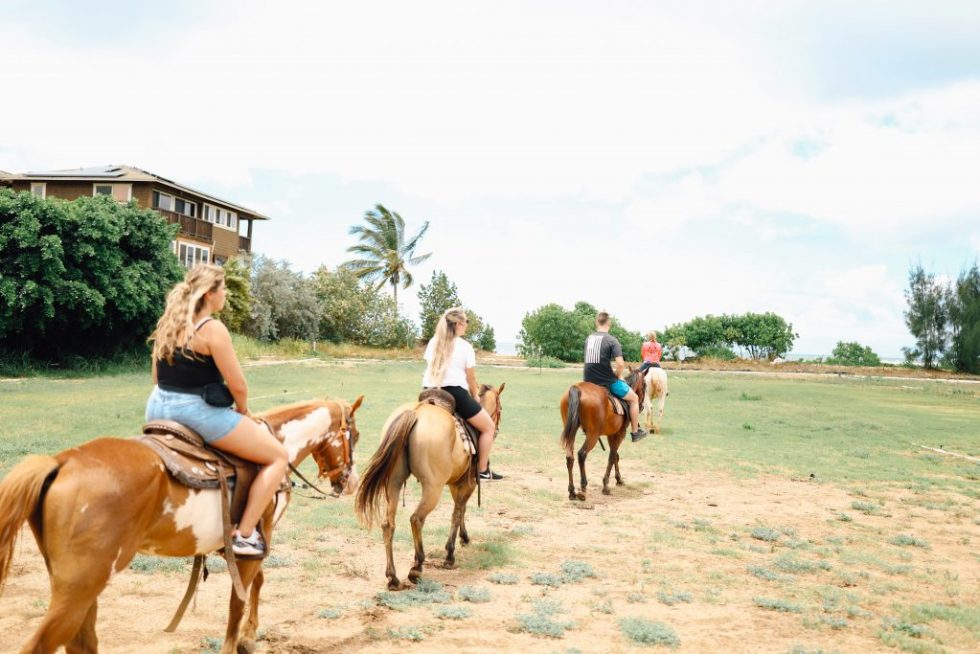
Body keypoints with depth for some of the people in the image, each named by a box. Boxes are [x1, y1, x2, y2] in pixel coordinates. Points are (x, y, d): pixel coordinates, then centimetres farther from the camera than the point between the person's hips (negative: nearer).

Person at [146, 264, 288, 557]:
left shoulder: (167, 324, 9)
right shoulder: (213, 329, -15)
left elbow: (158, 377, 17)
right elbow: (238, 386, -15)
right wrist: (243, 411, 4)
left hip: (158, 410, 9)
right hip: (199, 414, -9)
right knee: (279, 456, 0)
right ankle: (244, 535, -4)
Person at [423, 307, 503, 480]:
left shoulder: (433, 342, 12)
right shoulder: (465, 347, -2)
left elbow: (429, 367, 16)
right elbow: (470, 378, 3)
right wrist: (475, 396, 20)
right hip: (455, 393, -6)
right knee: (488, 427, 9)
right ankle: (483, 470, 8)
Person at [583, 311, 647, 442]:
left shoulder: (589, 338, 6)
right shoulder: (612, 340, -12)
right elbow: (620, 363, -22)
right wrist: (618, 376, -1)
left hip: (589, 381, 5)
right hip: (607, 382, -5)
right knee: (634, 398, 17)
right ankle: (635, 432, 22)